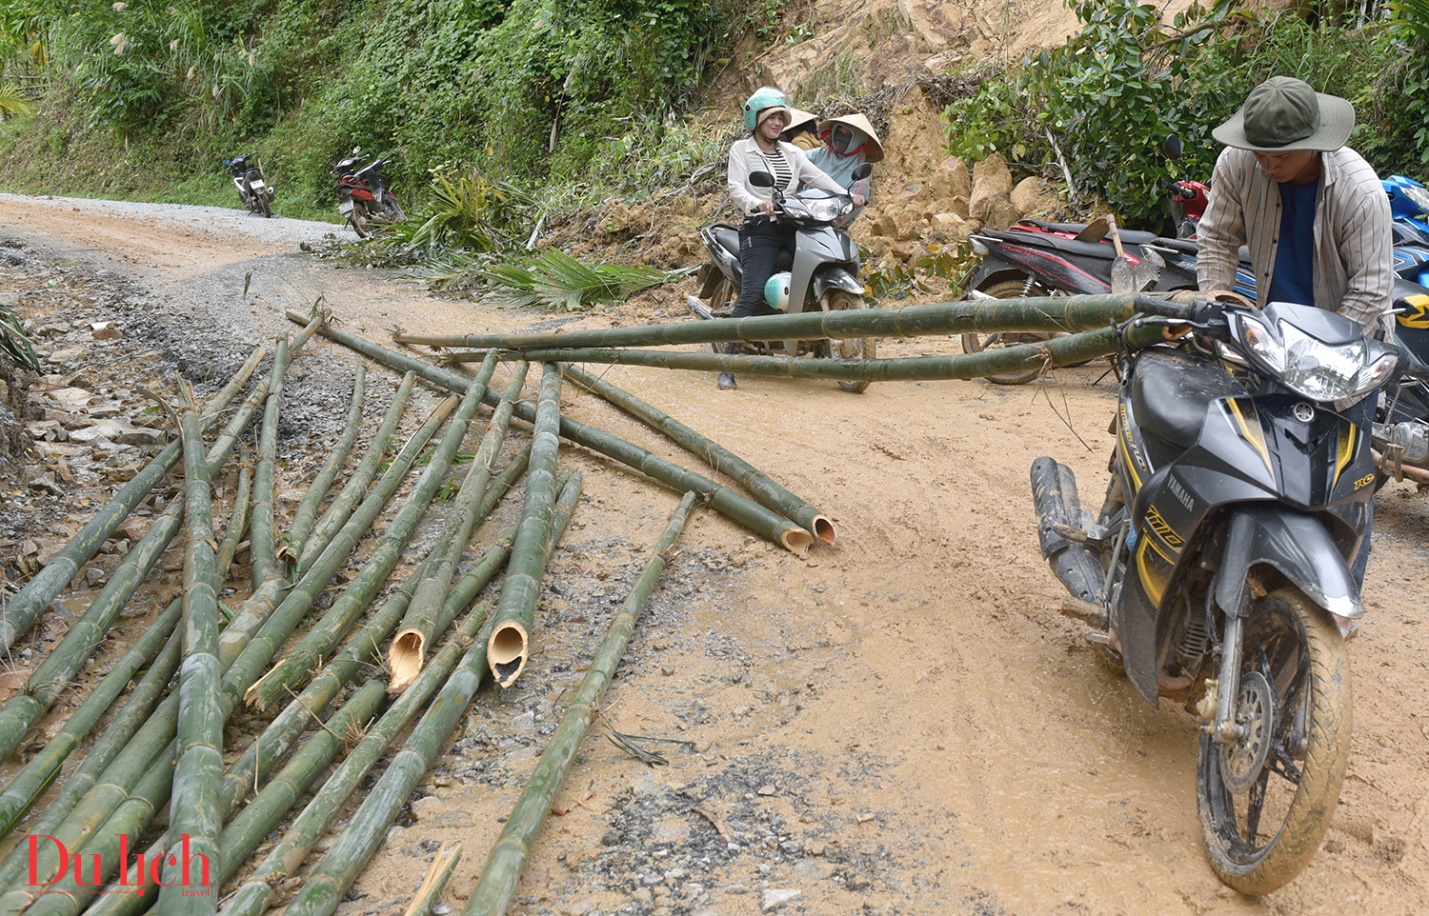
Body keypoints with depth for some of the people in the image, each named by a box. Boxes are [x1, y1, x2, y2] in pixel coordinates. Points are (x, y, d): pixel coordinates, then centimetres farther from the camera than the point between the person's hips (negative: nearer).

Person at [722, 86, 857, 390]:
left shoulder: (792, 152, 19)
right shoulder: (741, 149, 6)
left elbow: (818, 177, 9)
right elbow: (736, 187, -7)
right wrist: (757, 204, -29)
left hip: (793, 227, 5)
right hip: (760, 228, -5)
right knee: (752, 296, -20)